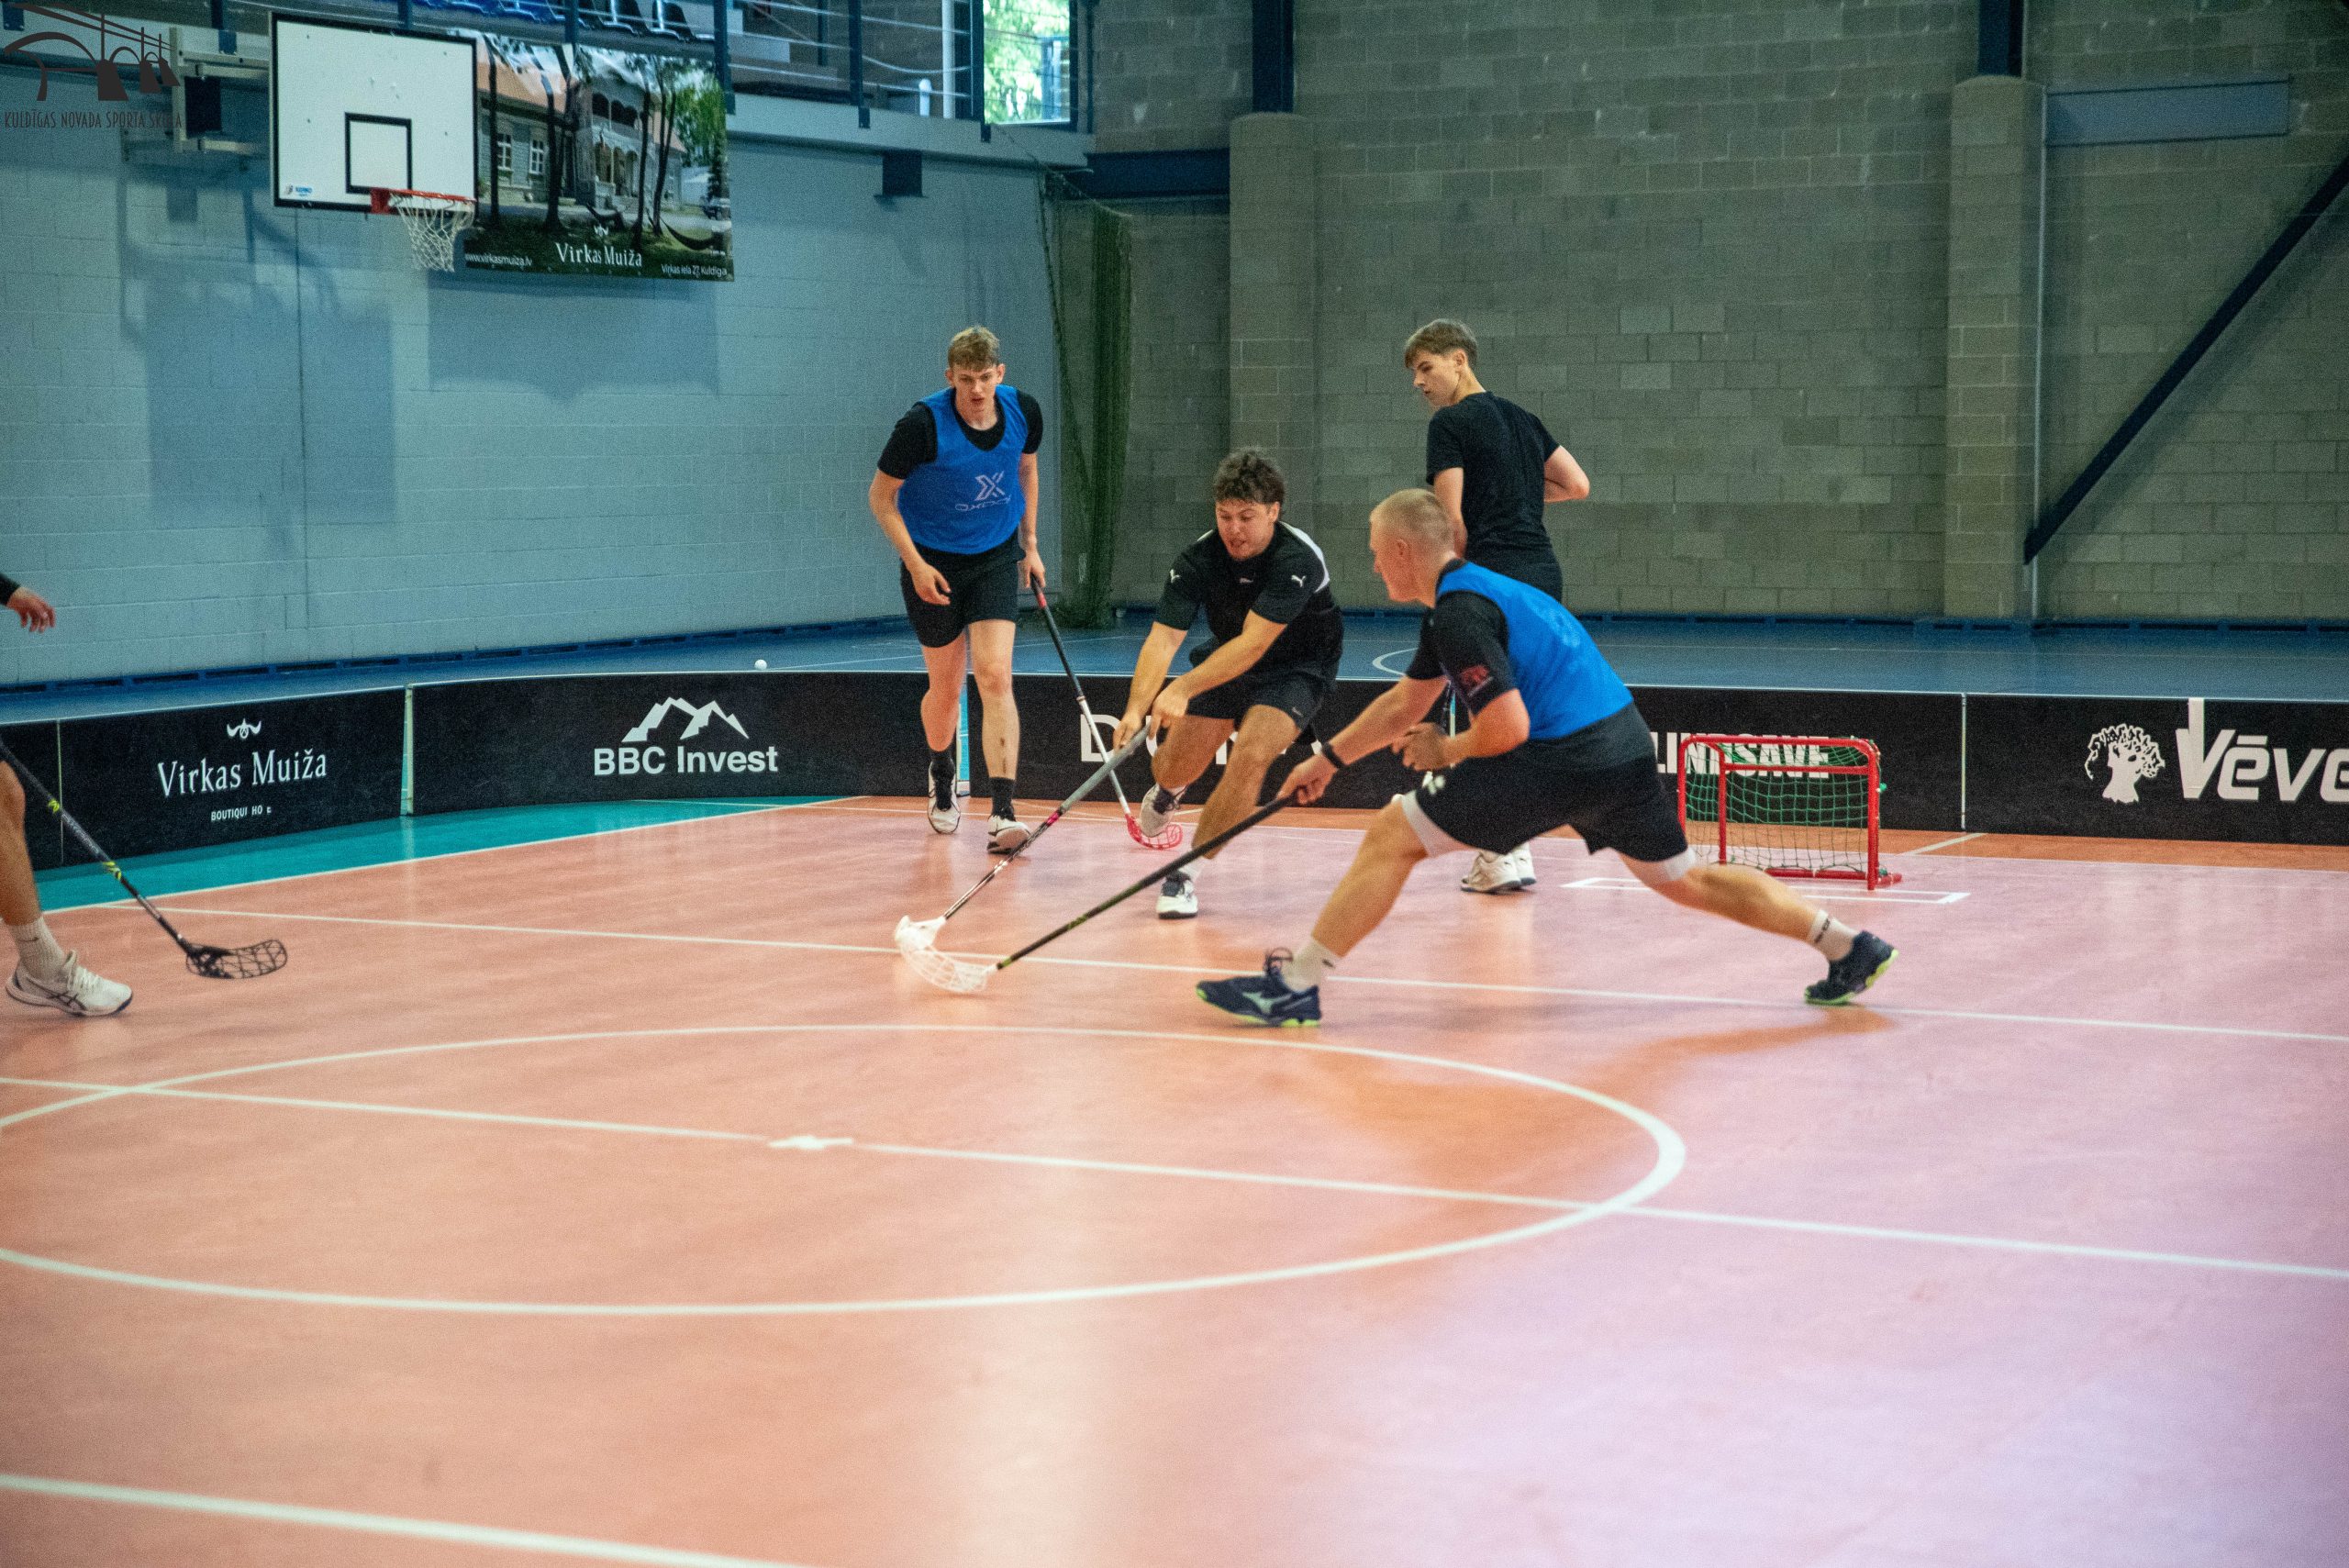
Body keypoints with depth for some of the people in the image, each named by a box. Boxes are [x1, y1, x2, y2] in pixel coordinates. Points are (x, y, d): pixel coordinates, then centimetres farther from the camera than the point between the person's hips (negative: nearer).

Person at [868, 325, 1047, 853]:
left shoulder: (1023, 412, -10)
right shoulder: (922, 424, -23)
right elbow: (880, 496, -10)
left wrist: (1029, 544, 13)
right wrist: (915, 563, -18)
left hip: (996, 558, 2)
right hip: (933, 563, -2)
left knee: (995, 677, -14)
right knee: (946, 687, 9)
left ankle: (1002, 816, -20)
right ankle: (942, 776, 43)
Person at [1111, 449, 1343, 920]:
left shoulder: (1297, 559, -33)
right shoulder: (1198, 558, -21)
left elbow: (1254, 642, -39)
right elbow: (1163, 637, -27)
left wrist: (1184, 688, -50)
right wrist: (1137, 708, -43)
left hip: (1296, 670, -4)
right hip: (1225, 662, 4)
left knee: (1251, 755, -29)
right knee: (1173, 769, 4)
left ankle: (1188, 875, -17)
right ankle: (1167, 786, 46)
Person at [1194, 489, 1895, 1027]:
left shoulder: (1462, 612, -12)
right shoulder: (1467, 596, 20)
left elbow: (1507, 729, -19)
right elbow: (1406, 702, 32)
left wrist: (1443, 752, 0)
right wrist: (1329, 758, 35)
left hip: (1566, 758, -10)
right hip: (1625, 749, 10)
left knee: (1392, 835, -6)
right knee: (1684, 880, 25)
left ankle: (1294, 986, -8)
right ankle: (1848, 946, 26)